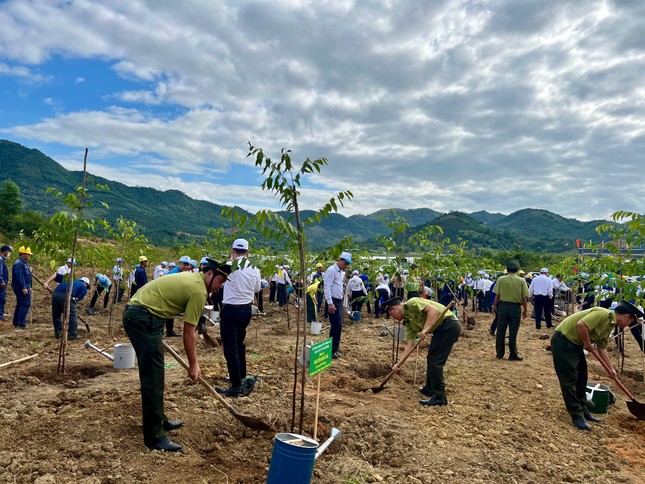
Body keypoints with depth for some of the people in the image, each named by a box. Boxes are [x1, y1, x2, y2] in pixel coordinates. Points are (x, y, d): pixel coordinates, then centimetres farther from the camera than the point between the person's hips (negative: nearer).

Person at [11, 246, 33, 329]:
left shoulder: (24, 263, 18)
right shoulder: (18, 263, -15)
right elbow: (20, 277, -23)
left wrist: (29, 287, 24)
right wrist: (23, 288, -26)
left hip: (25, 287, 11)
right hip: (21, 288, -11)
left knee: (20, 305, 15)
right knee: (25, 304, -12)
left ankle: (16, 323, 23)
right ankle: (21, 324, -12)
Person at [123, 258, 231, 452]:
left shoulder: (191, 278, 16)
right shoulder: (199, 291, -13)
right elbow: (189, 332, -11)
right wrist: (193, 365, -2)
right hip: (144, 319, -11)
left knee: (153, 374, 19)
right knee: (153, 378, -7)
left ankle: (159, 420, 31)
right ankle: (155, 437, -2)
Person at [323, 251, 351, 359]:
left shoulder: (342, 272, 15)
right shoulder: (331, 270, -13)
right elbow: (327, 287, -18)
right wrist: (330, 303, -23)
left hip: (339, 301, 9)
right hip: (333, 301, -9)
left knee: (339, 326, 11)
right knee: (335, 326, -6)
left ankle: (335, 348, 20)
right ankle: (331, 350, 5)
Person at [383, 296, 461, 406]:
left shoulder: (412, 303, -10)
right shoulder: (408, 322, 16)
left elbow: (433, 310, -22)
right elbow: (409, 344, 14)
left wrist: (425, 330, -27)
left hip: (449, 324, -10)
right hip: (440, 330, 10)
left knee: (434, 361, -8)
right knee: (431, 359, 19)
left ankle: (439, 398, -2)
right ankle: (430, 389, 36)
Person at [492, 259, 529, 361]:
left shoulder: (501, 279, -3)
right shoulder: (521, 281, -5)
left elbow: (497, 295, -3)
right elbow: (524, 297, -4)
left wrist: (494, 306, 8)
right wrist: (525, 310, 6)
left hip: (503, 306, 1)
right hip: (516, 307, -1)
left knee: (501, 331, 8)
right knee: (513, 332, 5)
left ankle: (500, 354, 16)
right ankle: (513, 355, 11)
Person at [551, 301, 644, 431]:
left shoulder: (610, 325, 12)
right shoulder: (603, 314, -19)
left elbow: (602, 349, 21)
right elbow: (581, 325, -32)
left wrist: (611, 369, 23)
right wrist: (588, 345, -18)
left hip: (575, 344, 11)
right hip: (563, 341, -11)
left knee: (581, 378, 17)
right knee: (569, 380, -5)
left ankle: (582, 410, 30)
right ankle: (577, 416, 4)